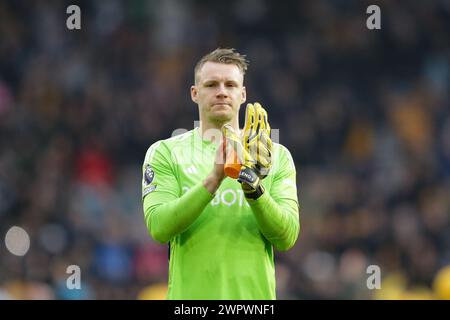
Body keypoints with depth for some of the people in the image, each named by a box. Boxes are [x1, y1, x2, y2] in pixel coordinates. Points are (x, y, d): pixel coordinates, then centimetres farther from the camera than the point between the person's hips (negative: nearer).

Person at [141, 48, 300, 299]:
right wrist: (213, 179, -21)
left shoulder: (277, 156, 7)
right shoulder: (165, 153, 3)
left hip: (255, 294, 1)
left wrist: (254, 187, -18)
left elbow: (287, 237, -3)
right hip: (190, 292, -1)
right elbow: (158, 227, -11)